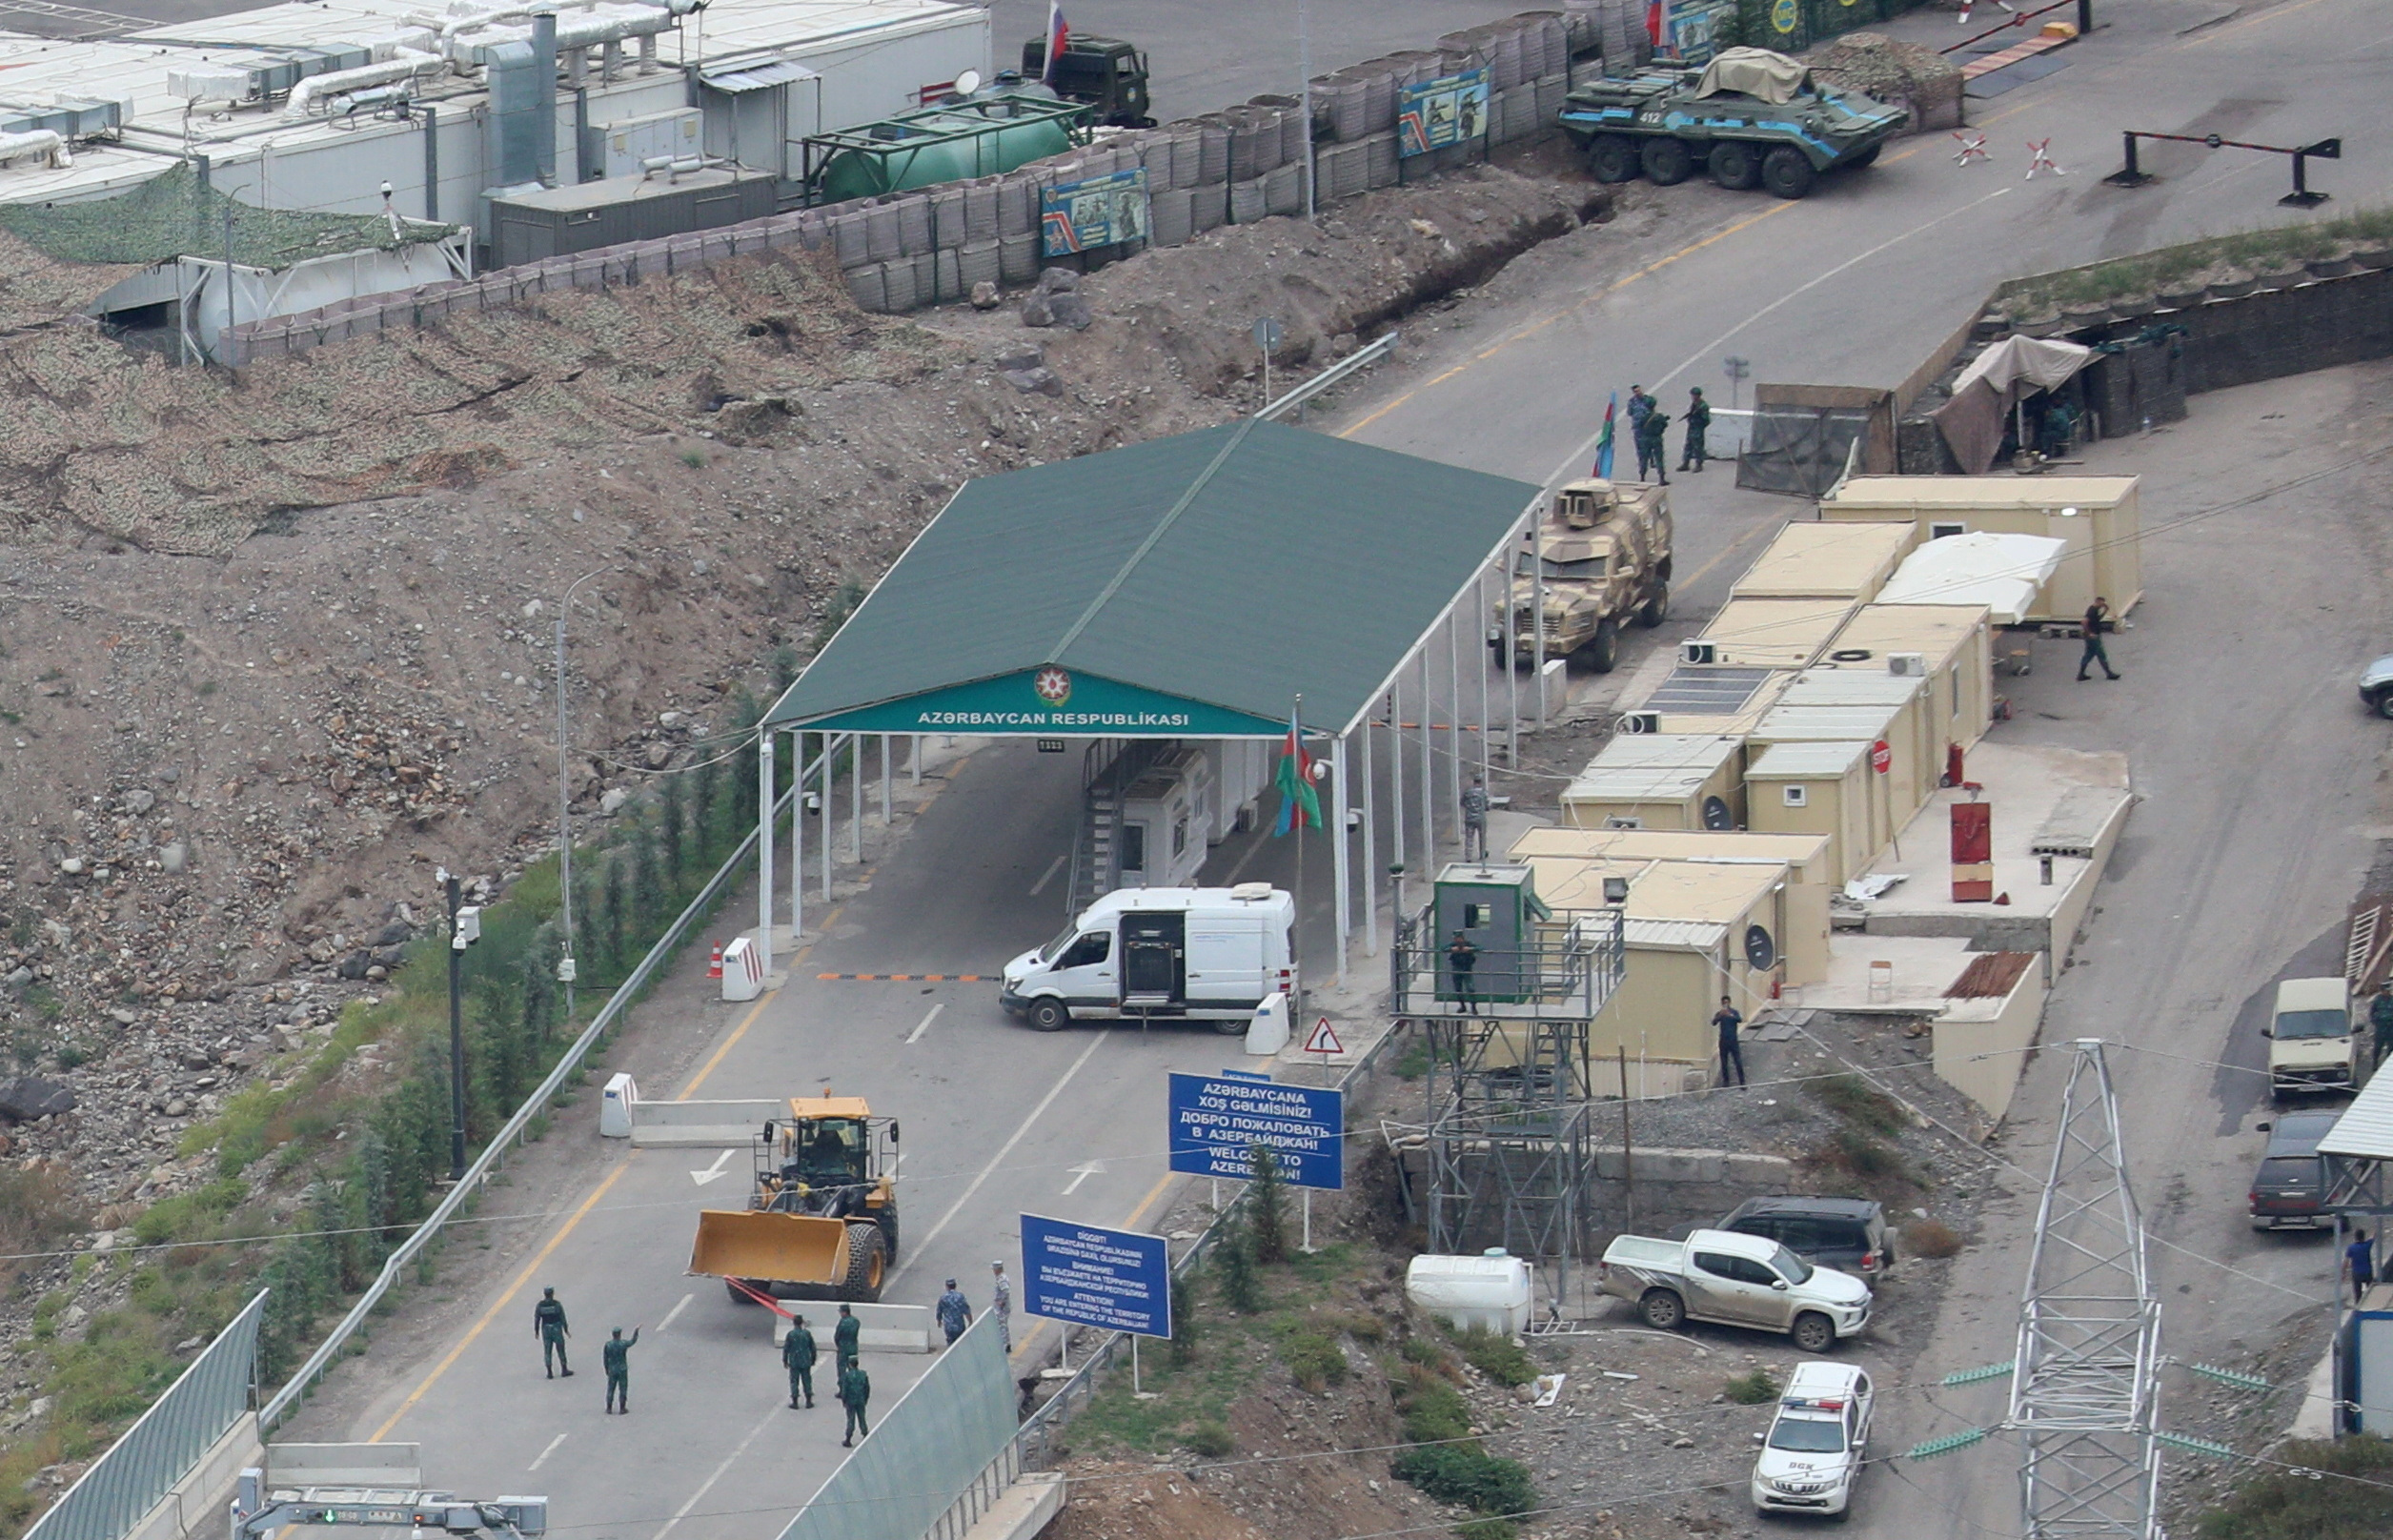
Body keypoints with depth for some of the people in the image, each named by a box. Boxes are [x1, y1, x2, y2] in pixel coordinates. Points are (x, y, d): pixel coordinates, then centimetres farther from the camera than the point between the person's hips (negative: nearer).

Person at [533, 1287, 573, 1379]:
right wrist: (566, 1330, 1)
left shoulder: (539, 1306, -3)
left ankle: (549, 1372, 4)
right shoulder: (557, 1304, -8)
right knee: (560, 1350, 9)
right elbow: (563, 1318, -6)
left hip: (545, 1329, 1)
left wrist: (536, 1331, 8)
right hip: (556, 1329, -1)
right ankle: (564, 1370, 14)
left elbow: (536, 1319, -1)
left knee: (547, 1351, 7)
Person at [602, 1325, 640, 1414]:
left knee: (611, 1388, 10)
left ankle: (609, 1408, 13)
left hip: (612, 1370, 2)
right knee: (623, 1389, 8)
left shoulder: (608, 1345, -8)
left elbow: (605, 1358, -1)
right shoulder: (623, 1344, -14)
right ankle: (622, 1408, 9)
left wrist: (607, 1369, 11)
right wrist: (636, 1331, 20)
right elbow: (633, 1341, 6)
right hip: (622, 1370, -2)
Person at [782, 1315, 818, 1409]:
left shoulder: (790, 1334, -10)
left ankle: (794, 1402, 6)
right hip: (805, 1362, 2)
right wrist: (813, 1360, 17)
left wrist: (785, 1361, 6)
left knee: (794, 1381, 5)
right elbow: (813, 1348, 4)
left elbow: (786, 1349, -6)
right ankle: (808, 1401, 13)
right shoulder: (807, 1334, -4)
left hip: (794, 1363, -2)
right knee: (807, 1381, 11)